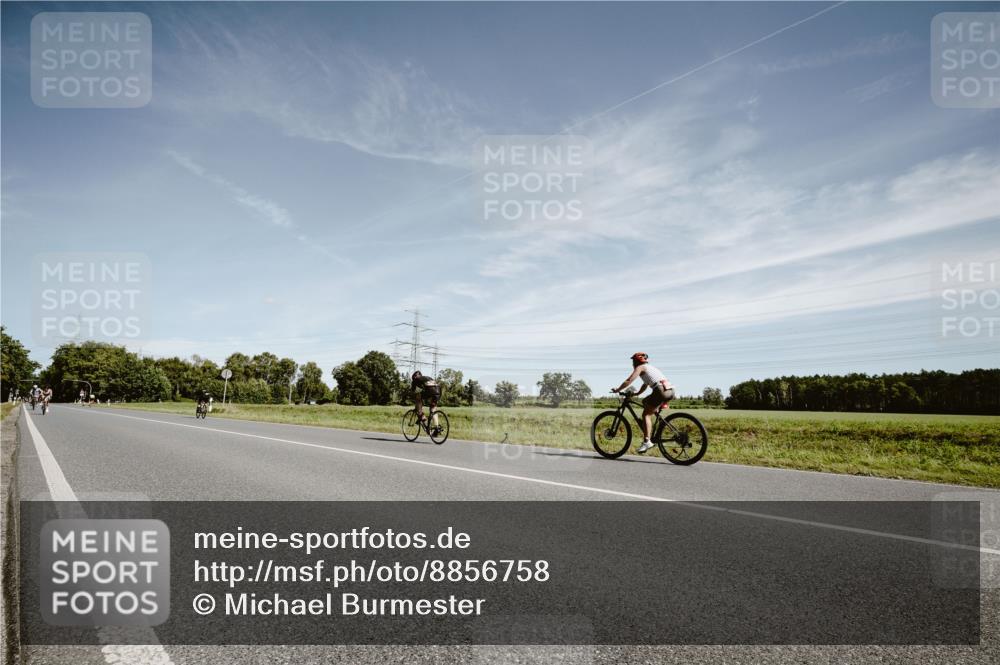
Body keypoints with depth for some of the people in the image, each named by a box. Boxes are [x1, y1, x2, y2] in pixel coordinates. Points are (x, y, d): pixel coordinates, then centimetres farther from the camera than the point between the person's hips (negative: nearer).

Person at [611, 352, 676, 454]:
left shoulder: (640, 367, 5)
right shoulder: (649, 367, 31)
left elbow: (628, 381, -4)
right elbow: (645, 385, 37)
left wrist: (617, 390, 4)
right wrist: (636, 393, 34)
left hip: (661, 391, -9)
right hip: (671, 391, 9)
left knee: (646, 414, -3)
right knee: (645, 401, 26)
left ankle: (647, 441, -15)